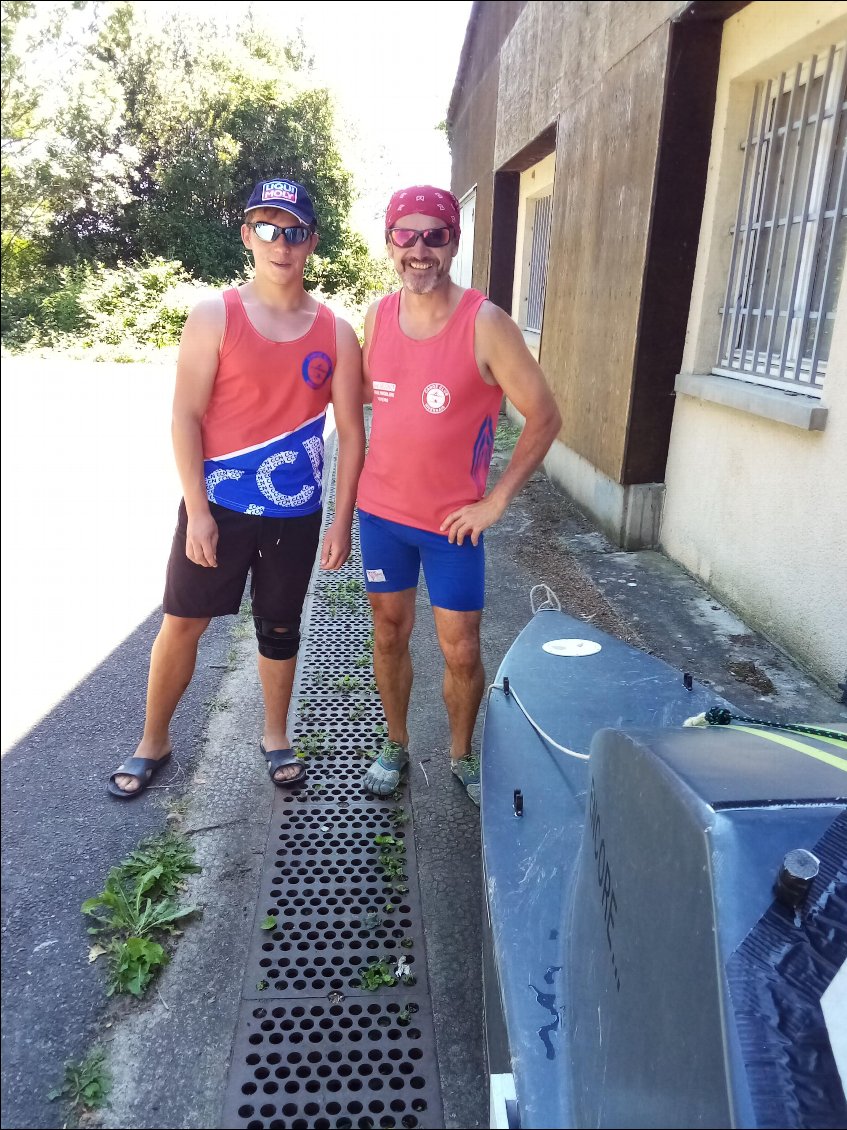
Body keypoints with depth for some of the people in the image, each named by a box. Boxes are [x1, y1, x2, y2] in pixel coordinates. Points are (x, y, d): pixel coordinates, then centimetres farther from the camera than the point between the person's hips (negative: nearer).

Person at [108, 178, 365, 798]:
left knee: (279, 626, 15)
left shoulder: (336, 333, 1)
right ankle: (154, 740, 29)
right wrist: (197, 510, -13)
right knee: (182, 624, 8)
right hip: (218, 506, -1)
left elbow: (351, 431, 1)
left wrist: (342, 520, -3)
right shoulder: (214, 317, -5)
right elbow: (186, 416, -8)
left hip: (295, 513, 2)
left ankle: (276, 735, 35)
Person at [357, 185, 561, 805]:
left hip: (453, 520, -4)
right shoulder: (378, 316, 0)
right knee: (389, 635, 15)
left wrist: (496, 502, -13)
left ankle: (462, 754, 30)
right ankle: (396, 746, 35)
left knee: (461, 652, 5)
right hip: (382, 510, 4)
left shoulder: (485, 323, -15)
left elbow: (545, 416, -12)